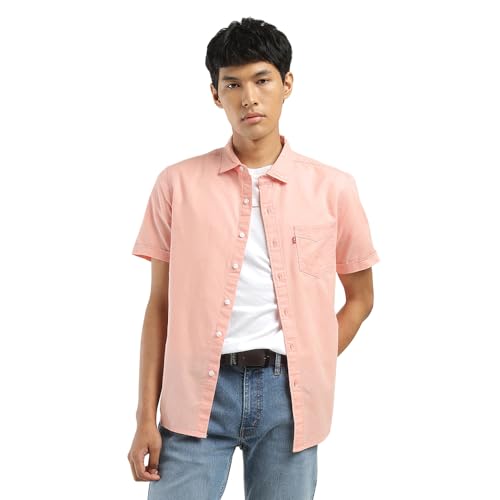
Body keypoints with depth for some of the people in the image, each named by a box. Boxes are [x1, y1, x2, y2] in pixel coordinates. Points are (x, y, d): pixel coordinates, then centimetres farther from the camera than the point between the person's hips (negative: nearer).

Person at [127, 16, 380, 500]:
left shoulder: (332, 188, 3)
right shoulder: (177, 184, 2)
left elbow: (360, 297, 13)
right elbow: (160, 304, 5)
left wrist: (311, 369, 2)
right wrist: (146, 416, 1)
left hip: (288, 397, 1)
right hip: (196, 395, 0)